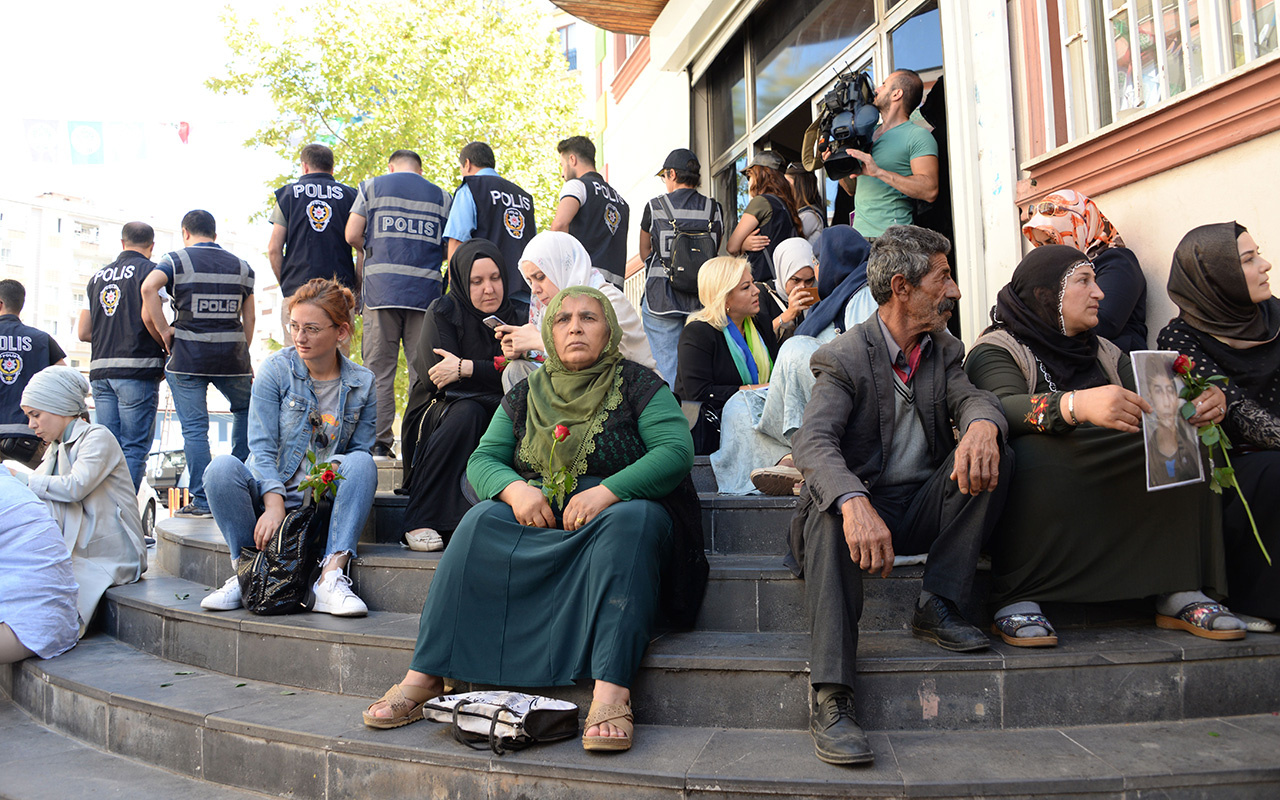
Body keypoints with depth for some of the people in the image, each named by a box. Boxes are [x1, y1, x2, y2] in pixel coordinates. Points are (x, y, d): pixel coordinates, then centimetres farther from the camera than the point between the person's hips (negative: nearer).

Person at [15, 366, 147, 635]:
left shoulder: (98, 438, -7)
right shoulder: (56, 448, 21)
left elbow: (75, 487, -22)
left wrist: (22, 480, -14)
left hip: (109, 557, -7)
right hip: (76, 552, 7)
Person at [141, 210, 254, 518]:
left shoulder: (177, 259, 2)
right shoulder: (240, 265, 12)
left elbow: (148, 287, -17)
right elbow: (249, 317, 10)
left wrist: (164, 330, -8)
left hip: (188, 356, -2)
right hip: (232, 355, 2)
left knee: (194, 428, 0)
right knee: (246, 411, 22)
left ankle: (202, 501, -1)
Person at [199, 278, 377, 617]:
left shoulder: (363, 384, 2)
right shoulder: (276, 369, -3)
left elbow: (361, 449, 3)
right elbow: (261, 448, -10)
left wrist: (336, 466, -21)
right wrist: (274, 506, -24)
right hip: (270, 493, 0)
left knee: (362, 463, -29)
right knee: (222, 468, -29)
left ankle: (331, 576, -35)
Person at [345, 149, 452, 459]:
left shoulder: (372, 186, 11)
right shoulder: (442, 196, 15)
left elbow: (352, 235, 5)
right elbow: (451, 250, 10)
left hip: (381, 289, -1)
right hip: (426, 291, 1)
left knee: (379, 369, 1)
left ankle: (380, 443, -3)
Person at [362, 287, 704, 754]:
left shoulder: (637, 384, 3)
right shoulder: (526, 396, 14)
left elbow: (676, 451, -10)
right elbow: (482, 459, 8)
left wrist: (607, 492, -23)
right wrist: (513, 488, -16)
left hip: (623, 511, -3)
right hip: (539, 521, 3)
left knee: (628, 522, -36)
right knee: (482, 522, -24)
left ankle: (611, 695, -47)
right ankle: (425, 678, -27)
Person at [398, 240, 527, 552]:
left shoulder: (517, 317, 5)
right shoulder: (443, 312, -2)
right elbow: (435, 376, -15)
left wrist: (466, 368, -19)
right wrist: (496, 368, -18)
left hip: (497, 415, 2)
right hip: (439, 413, -2)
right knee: (467, 412, -35)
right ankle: (419, 521, -32)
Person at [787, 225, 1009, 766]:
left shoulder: (944, 350, 12)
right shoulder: (844, 357, -9)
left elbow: (973, 398, -6)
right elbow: (813, 441, -24)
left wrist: (982, 423, -34)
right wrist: (854, 502, -45)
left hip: (925, 507, 5)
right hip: (864, 506, -4)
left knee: (991, 455, -19)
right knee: (832, 510, -37)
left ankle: (936, 608, -15)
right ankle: (831, 699, -40)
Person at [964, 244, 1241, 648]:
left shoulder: (1105, 353, 23)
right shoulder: (996, 350, 0)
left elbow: (1150, 408, 9)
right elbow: (1005, 406, -22)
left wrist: (1200, 404, -14)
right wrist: (1075, 405, -41)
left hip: (1114, 488, 6)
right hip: (1042, 489, -6)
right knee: (1032, 453, -36)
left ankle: (1178, 593, -14)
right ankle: (1015, 601, -29)